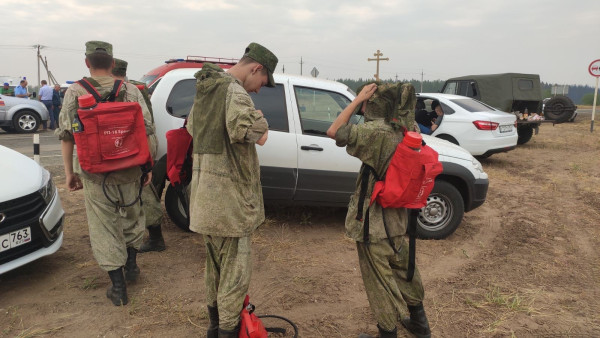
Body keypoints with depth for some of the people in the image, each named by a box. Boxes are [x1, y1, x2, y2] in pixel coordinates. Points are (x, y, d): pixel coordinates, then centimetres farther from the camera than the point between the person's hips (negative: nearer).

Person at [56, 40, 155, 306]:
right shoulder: (130, 90, 0)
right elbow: (146, 129, -3)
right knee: (132, 215, 23)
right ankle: (131, 266, 37)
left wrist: (69, 171, 2)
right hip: (129, 169, 2)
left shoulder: (74, 93, -3)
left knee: (105, 226, 6)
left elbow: (66, 134, -5)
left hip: (95, 172, -1)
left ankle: (118, 287, 10)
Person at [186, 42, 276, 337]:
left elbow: (192, 126, 24)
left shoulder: (205, 88, 12)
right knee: (236, 268, 3)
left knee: (215, 261, 23)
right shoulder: (234, 91, -18)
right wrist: (262, 127, -15)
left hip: (206, 192, 10)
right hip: (229, 194, -10)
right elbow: (244, 129, -36)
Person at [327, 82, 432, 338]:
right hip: (398, 220, 8)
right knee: (404, 270, 25)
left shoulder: (377, 132, -23)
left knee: (380, 281, 7)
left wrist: (357, 99, -15)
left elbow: (334, 132, -21)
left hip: (373, 222, -8)